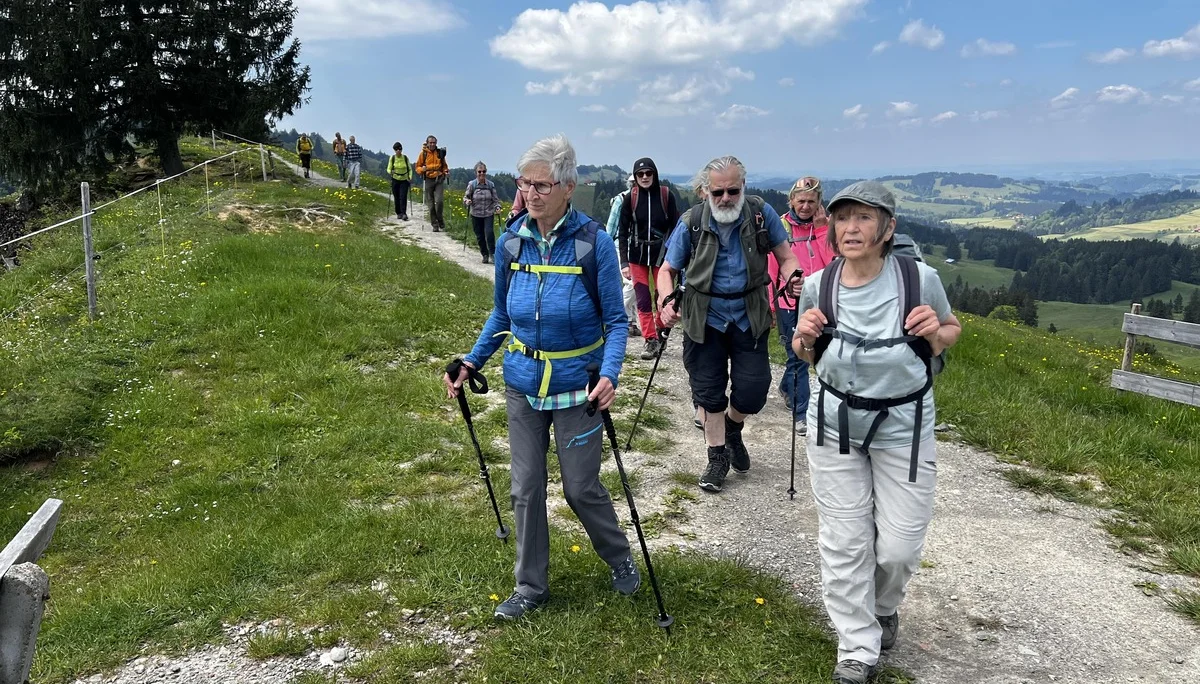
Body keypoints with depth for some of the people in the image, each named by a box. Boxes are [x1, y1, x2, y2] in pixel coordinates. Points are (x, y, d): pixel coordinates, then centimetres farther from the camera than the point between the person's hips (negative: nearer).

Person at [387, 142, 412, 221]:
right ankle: (398, 213, 16)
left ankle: (404, 213, -15)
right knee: (396, 197, 4)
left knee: (403, 197, -12)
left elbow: (409, 168, 7)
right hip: (395, 180, 1)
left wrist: (410, 177, -6)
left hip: (404, 180, -1)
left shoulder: (405, 157, -1)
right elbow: (389, 168, 0)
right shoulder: (392, 158, -3)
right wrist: (390, 173, -23)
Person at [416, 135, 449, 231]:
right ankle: (435, 225, 9)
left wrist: (446, 172, 0)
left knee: (438, 201, -14)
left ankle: (440, 220, 7)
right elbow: (418, 167, 8)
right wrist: (422, 169, -13)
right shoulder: (423, 154, 3)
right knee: (430, 204, 1)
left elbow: (444, 166, 19)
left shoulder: (440, 153, 7)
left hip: (439, 180, 0)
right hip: (428, 180, 0)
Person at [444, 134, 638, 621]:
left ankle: (620, 559, 36)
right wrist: (471, 362, 3)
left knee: (581, 487, 7)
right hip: (522, 384, 4)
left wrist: (609, 374, -25)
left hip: (576, 386, -4)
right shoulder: (511, 241, -4)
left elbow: (615, 320, -10)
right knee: (526, 488, 10)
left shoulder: (594, 242, -15)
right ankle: (531, 586, 28)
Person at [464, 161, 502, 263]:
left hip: (489, 214, -1)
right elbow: (466, 196, 3)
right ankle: (485, 255, 23)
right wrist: (467, 201, -19)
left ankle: (492, 254, -2)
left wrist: (497, 206, -13)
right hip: (476, 214, 1)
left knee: (489, 233, -17)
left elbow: (495, 198, 4)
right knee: (479, 236, 7)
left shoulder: (491, 184, -2)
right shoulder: (471, 184, -5)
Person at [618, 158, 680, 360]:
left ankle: (661, 333, 23)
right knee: (643, 300, 0)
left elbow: (675, 228, -2)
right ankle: (650, 340, 5)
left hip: (661, 253, -1)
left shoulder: (666, 196, -5)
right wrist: (624, 262, -6)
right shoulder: (630, 198, -3)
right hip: (637, 254, 1)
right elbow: (623, 232, 0)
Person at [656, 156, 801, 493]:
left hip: (749, 317, 0)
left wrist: (792, 280, -21)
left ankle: (733, 428, 33)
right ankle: (718, 456, 26)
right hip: (705, 319, 0)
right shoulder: (691, 223, -9)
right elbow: (668, 270, -3)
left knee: (753, 389, -1)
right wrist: (666, 302, -22)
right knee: (708, 391, 6)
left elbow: (786, 257, 1)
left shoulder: (762, 213, -8)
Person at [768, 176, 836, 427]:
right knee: (798, 358, -1)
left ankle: (786, 388, 43)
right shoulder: (781, 227, -5)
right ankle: (802, 414, 8)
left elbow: (831, 261, -9)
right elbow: (771, 269, -1)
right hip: (789, 303, -3)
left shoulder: (823, 226, 4)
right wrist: (770, 306, 0)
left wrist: (821, 229, -12)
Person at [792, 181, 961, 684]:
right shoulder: (817, 286, -10)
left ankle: (883, 607, 42)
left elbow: (952, 332, 4)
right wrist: (805, 337, -16)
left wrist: (936, 332, -19)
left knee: (899, 545, 7)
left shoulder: (919, 277, -16)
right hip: (835, 427, 1)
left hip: (904, 428, -1)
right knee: (843, 543, 6)